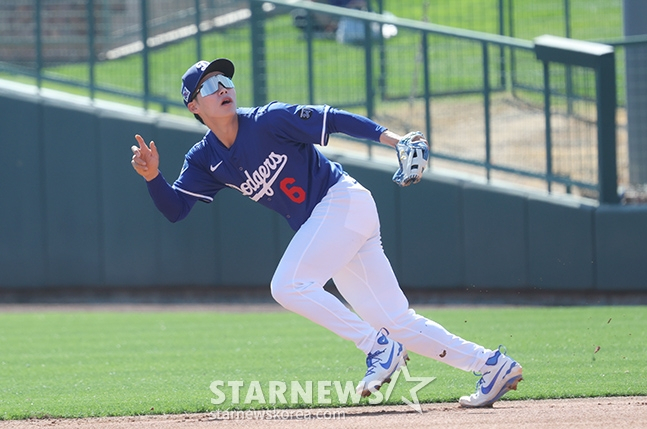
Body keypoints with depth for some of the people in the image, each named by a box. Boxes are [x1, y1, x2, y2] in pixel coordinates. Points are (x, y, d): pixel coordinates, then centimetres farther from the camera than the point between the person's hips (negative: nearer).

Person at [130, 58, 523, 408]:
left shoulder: (268, 121, -11)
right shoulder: (205, 160, 6)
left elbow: (330, 119, -17)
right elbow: (175, 208, 2)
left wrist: (388, 137, -29)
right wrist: (152, 176, -18)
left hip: (344, 201, -7)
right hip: (319, 226, 7)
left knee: (288, 286, -21)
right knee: (395, 320, 4)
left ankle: (379, 347, -10)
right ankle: (492, 365, 9)